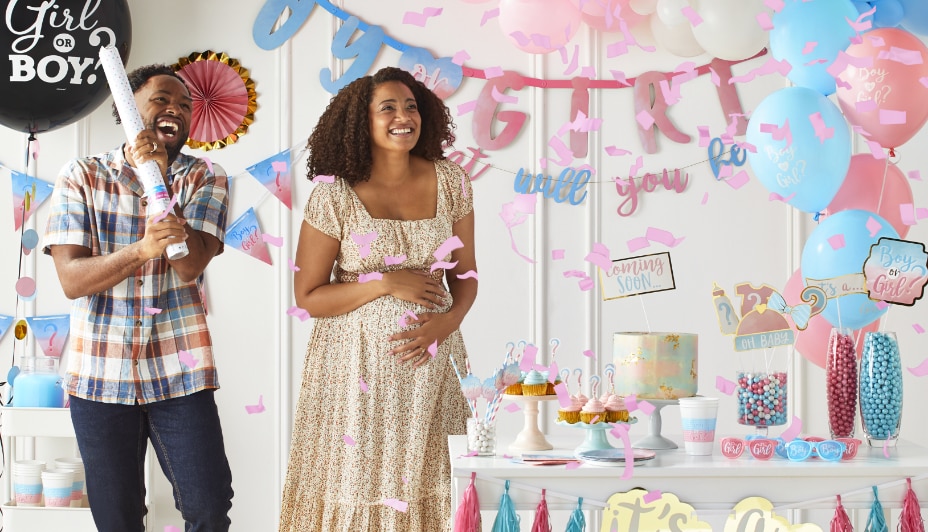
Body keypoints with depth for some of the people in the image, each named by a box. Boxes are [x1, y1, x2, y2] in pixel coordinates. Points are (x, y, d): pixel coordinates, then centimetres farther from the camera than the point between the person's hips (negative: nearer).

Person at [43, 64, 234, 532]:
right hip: (100, 371, 0)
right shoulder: (81, 176, 1)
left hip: (179, 371, 0)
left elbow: (191, 264, -12)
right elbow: (71, 279, -9)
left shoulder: (204, 180, 4)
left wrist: (160, 179, -19)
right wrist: (142, 250, -26)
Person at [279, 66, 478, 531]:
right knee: (358, 487, 2)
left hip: (430, 359, 2)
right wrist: (388, 283, -15)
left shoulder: (450, 181, 2)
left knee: (426, 487, 2)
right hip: (358, 365, -2)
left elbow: (465, 273, 9)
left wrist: (446, 322, -10)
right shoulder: (334, 195, -7)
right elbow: (308, 297, -5)